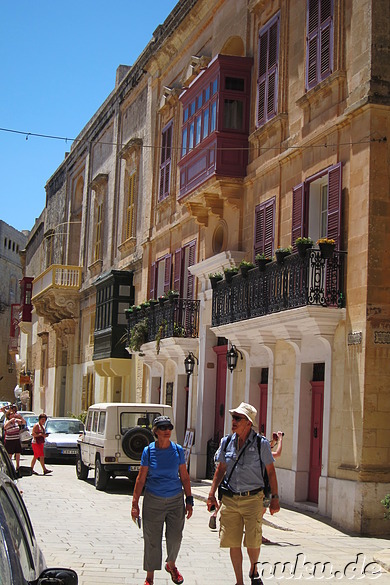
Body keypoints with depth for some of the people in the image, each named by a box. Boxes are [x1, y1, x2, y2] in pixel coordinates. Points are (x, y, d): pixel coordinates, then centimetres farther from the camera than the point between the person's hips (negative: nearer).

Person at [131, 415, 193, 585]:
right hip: (153, 500, -1)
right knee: (152, 540, 2)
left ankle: (171, 565, 32)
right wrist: (135, 503, -3)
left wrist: (189, 500, 5)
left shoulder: (178, 450, 1)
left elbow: (184, 477, 7)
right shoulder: (148, 451, -3)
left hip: (175, 500, 1)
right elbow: (141, 478, 0)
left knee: (175, 537, 2)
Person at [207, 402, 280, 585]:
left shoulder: (261, 443, -4)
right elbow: (220, 469, 13)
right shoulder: (226, 442, 5)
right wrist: (212, 494, 7)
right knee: (233, 542, 3)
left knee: (253, 542, -5)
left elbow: (271, 472, 2)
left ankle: (254, 570, 26)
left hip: (253, 499, -3)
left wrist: (275, 498, 0)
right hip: (230, 499, 3)